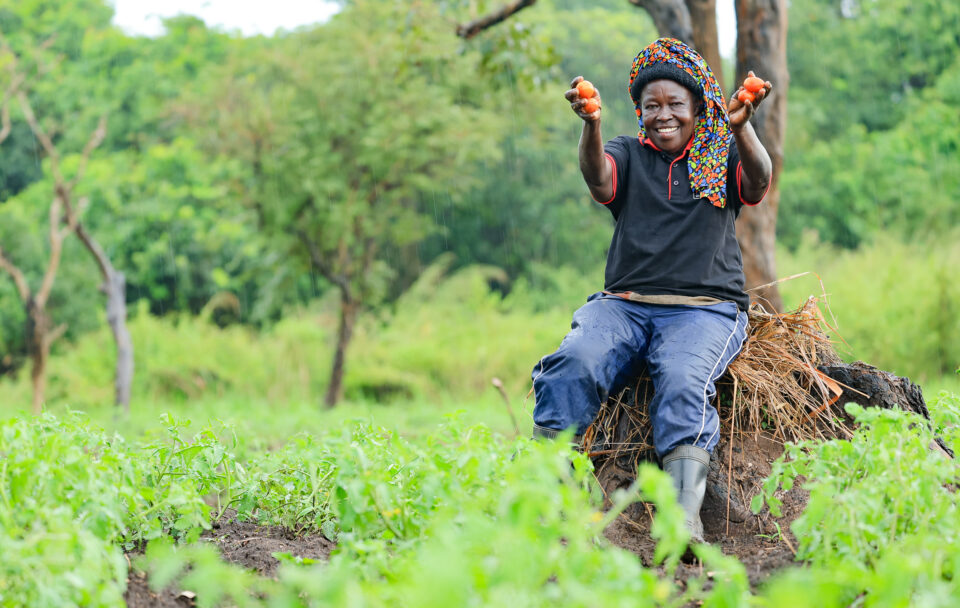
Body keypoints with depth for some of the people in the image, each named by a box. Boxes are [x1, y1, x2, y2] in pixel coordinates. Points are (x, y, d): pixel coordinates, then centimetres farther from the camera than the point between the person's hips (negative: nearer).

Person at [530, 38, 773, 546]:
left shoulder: (722, 155, 13)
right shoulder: (628, 154, 16)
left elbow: (758, 185, -10)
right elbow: (600, 181, -8)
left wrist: (740, 127, -33)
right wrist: (591, 123, -31)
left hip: (706, 308, -2)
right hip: (624, 304, 2)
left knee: (683, 380, -34)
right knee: (575, 362, -29)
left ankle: (685, 521, -46)